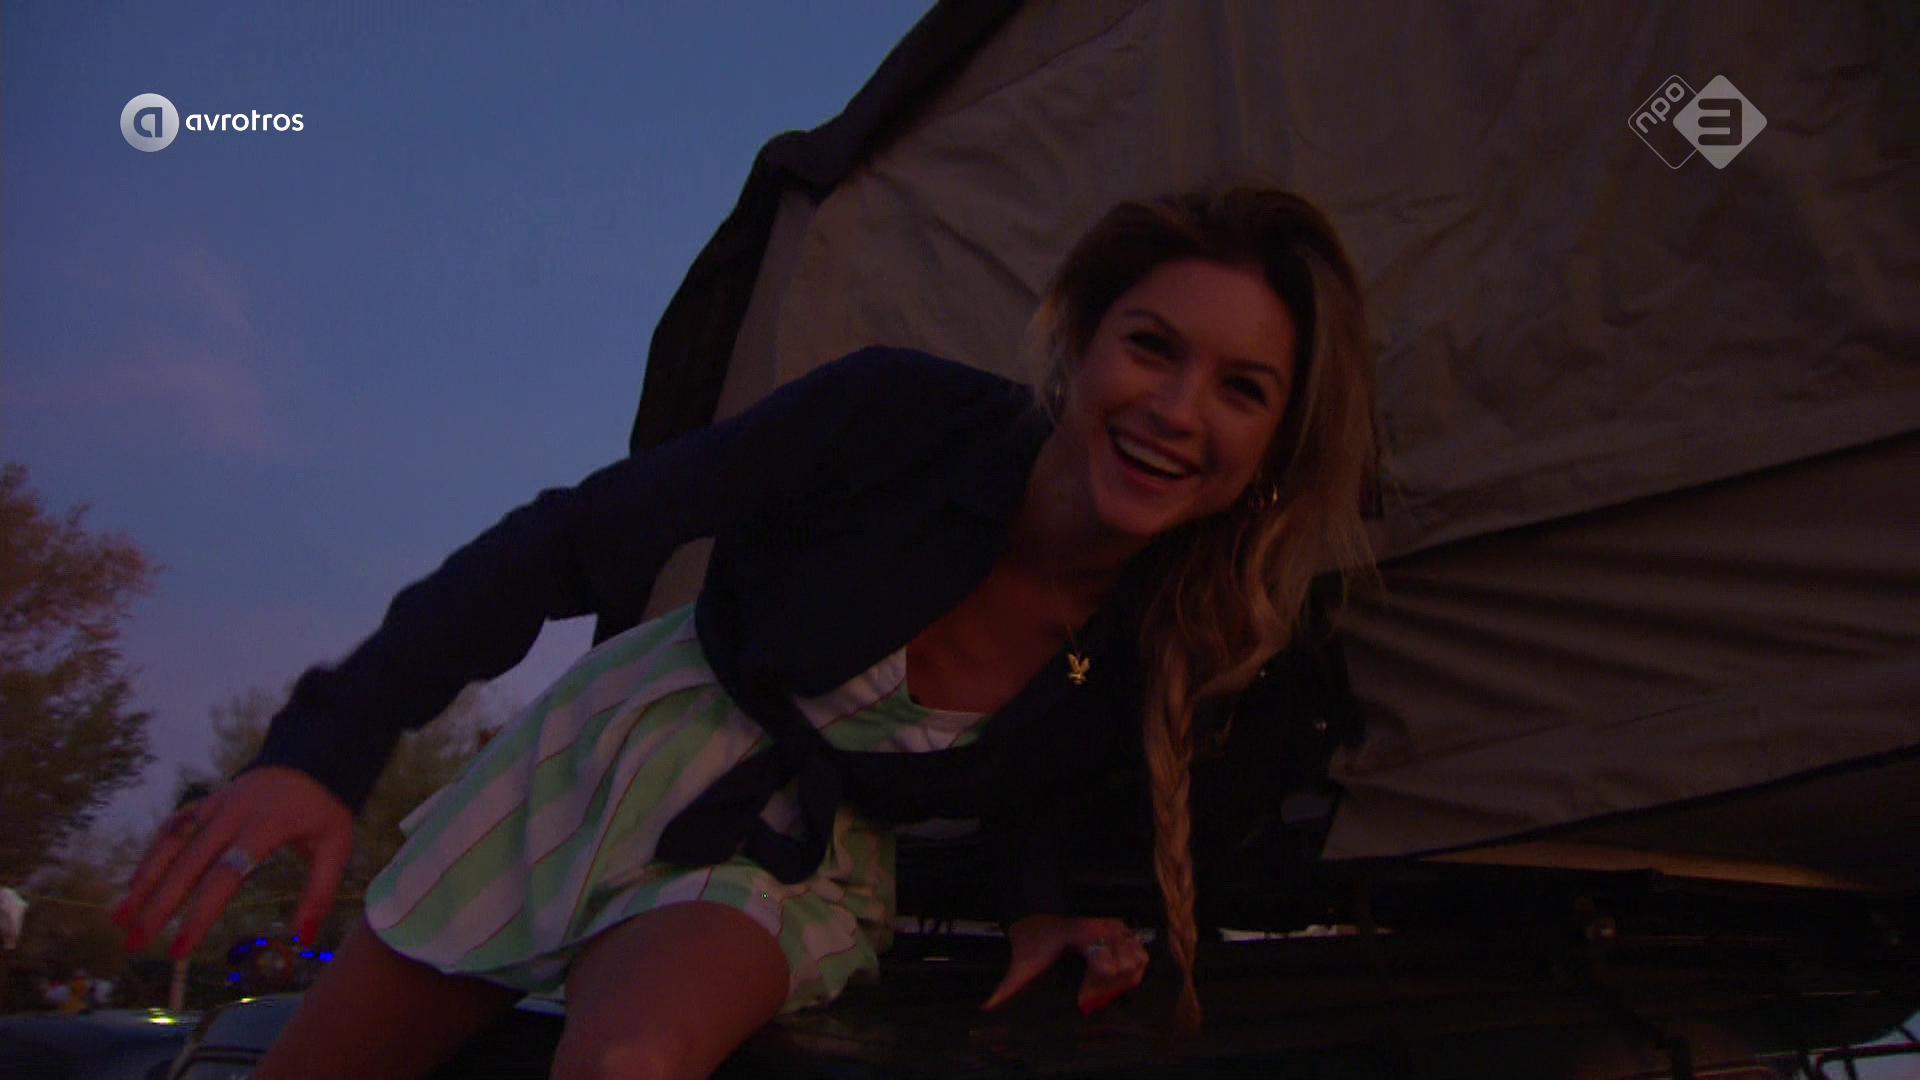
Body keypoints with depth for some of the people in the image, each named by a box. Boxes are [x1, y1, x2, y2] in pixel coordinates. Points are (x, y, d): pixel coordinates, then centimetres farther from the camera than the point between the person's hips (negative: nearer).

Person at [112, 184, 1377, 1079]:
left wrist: (1038, 914, -11)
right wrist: (326, 748, -25)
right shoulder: (904, 413, -26)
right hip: (619, 761, 0)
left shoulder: (1157, 659, -18)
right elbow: (571, 541, -21)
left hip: (786, 865, 0)